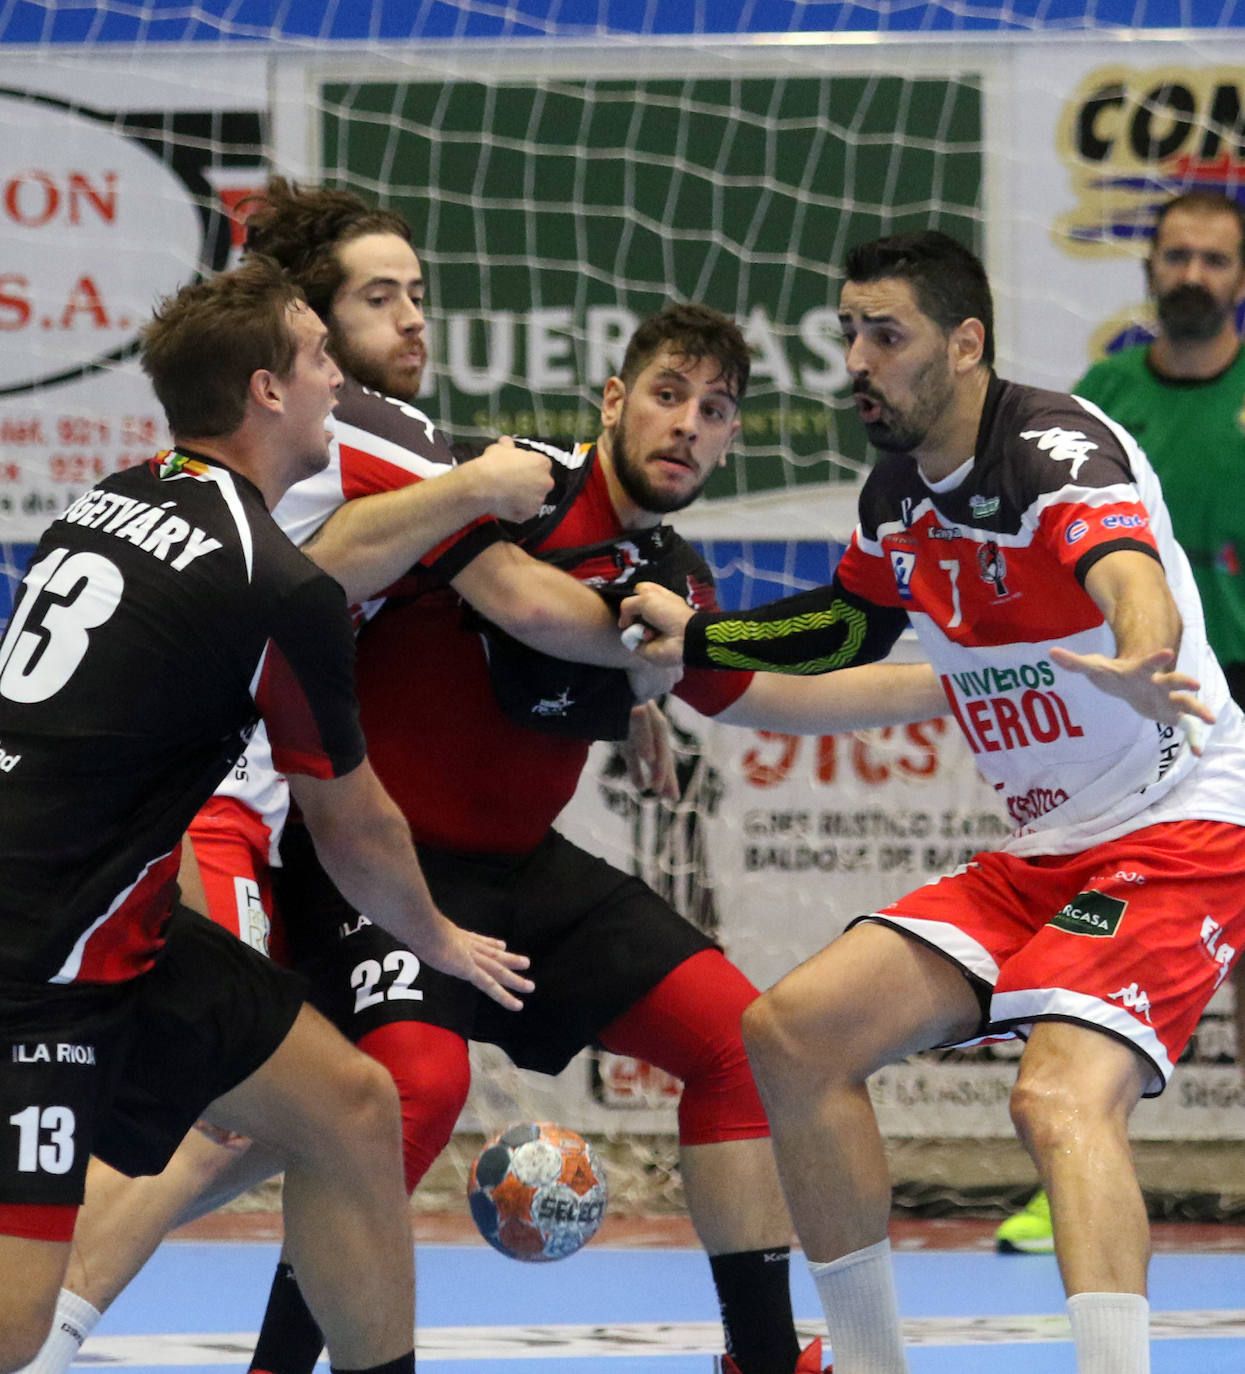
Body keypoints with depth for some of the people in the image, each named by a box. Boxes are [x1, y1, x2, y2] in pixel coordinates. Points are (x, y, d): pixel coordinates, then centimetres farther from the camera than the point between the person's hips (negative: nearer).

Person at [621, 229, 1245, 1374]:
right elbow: (851, 624, 30)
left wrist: (1140, 661, -63)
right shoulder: (898, 495, 7)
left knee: (1061, 1098, -31)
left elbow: (1133, 574, -42)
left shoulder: (1059, 447, -19)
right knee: (792, 1031, 2)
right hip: (1041, 854, 9)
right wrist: (698, 637, 26)